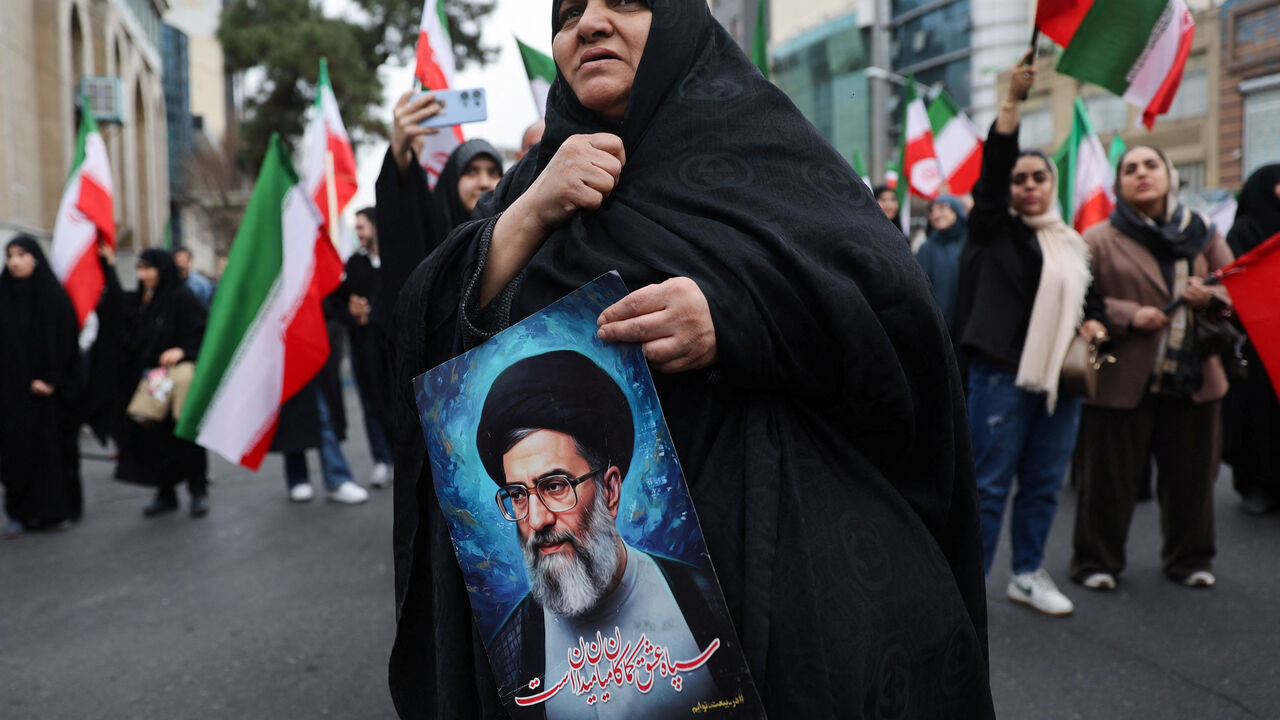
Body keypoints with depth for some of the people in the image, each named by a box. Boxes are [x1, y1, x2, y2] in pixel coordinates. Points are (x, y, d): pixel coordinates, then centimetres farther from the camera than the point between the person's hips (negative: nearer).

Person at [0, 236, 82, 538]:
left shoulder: (53, 295, -3)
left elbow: (65, 341, -7)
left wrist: (50, 379, -15)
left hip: (47, 389, -3)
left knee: (52, 445, 2)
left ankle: (58, 509, 12)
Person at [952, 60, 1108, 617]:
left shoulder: (1072, 243, 17)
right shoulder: (993, 229, 1)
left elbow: (1089, 299, 26)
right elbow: (992, 166, -13)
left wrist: (1093, 323, 4)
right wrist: (1013, 101, -20)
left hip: (1060, 377, 6)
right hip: (1001, 374, -5)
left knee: (1044, 484, 11)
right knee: (989, 484, -3)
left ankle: (1028, 575, 25)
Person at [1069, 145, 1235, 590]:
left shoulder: (1201, 233, 10)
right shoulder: (1099, 240, -3)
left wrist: (1211, 296, -8)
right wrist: (1128, 315, -20)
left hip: (1194, 380, 4)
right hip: (1122, 381, -4)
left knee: (1191, 477, 13)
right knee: (1109, 478, 4)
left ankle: (1189, 558, 32)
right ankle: (1096, 561, 21)